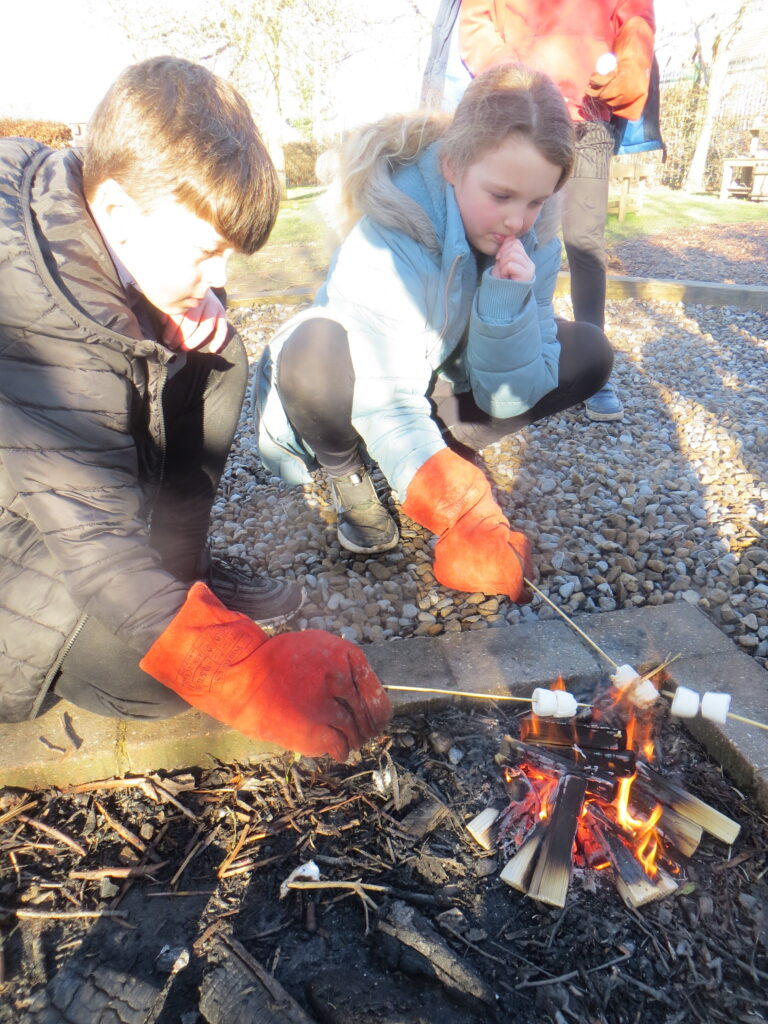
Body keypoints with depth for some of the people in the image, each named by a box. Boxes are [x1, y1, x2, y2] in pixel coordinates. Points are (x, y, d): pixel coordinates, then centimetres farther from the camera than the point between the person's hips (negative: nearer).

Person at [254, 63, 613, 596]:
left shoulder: (531, 240, -14)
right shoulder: (387, 240, -31)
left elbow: (507, 397, -14)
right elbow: (388, 410, -35)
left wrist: (508, 302, -32)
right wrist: (465, 522, -47)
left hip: (440, 385, 5)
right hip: (351, 401, -4)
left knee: (589, 353, -11)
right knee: (316, 349, -39)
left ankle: (454, 448, 4)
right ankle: (347, 473, -8)